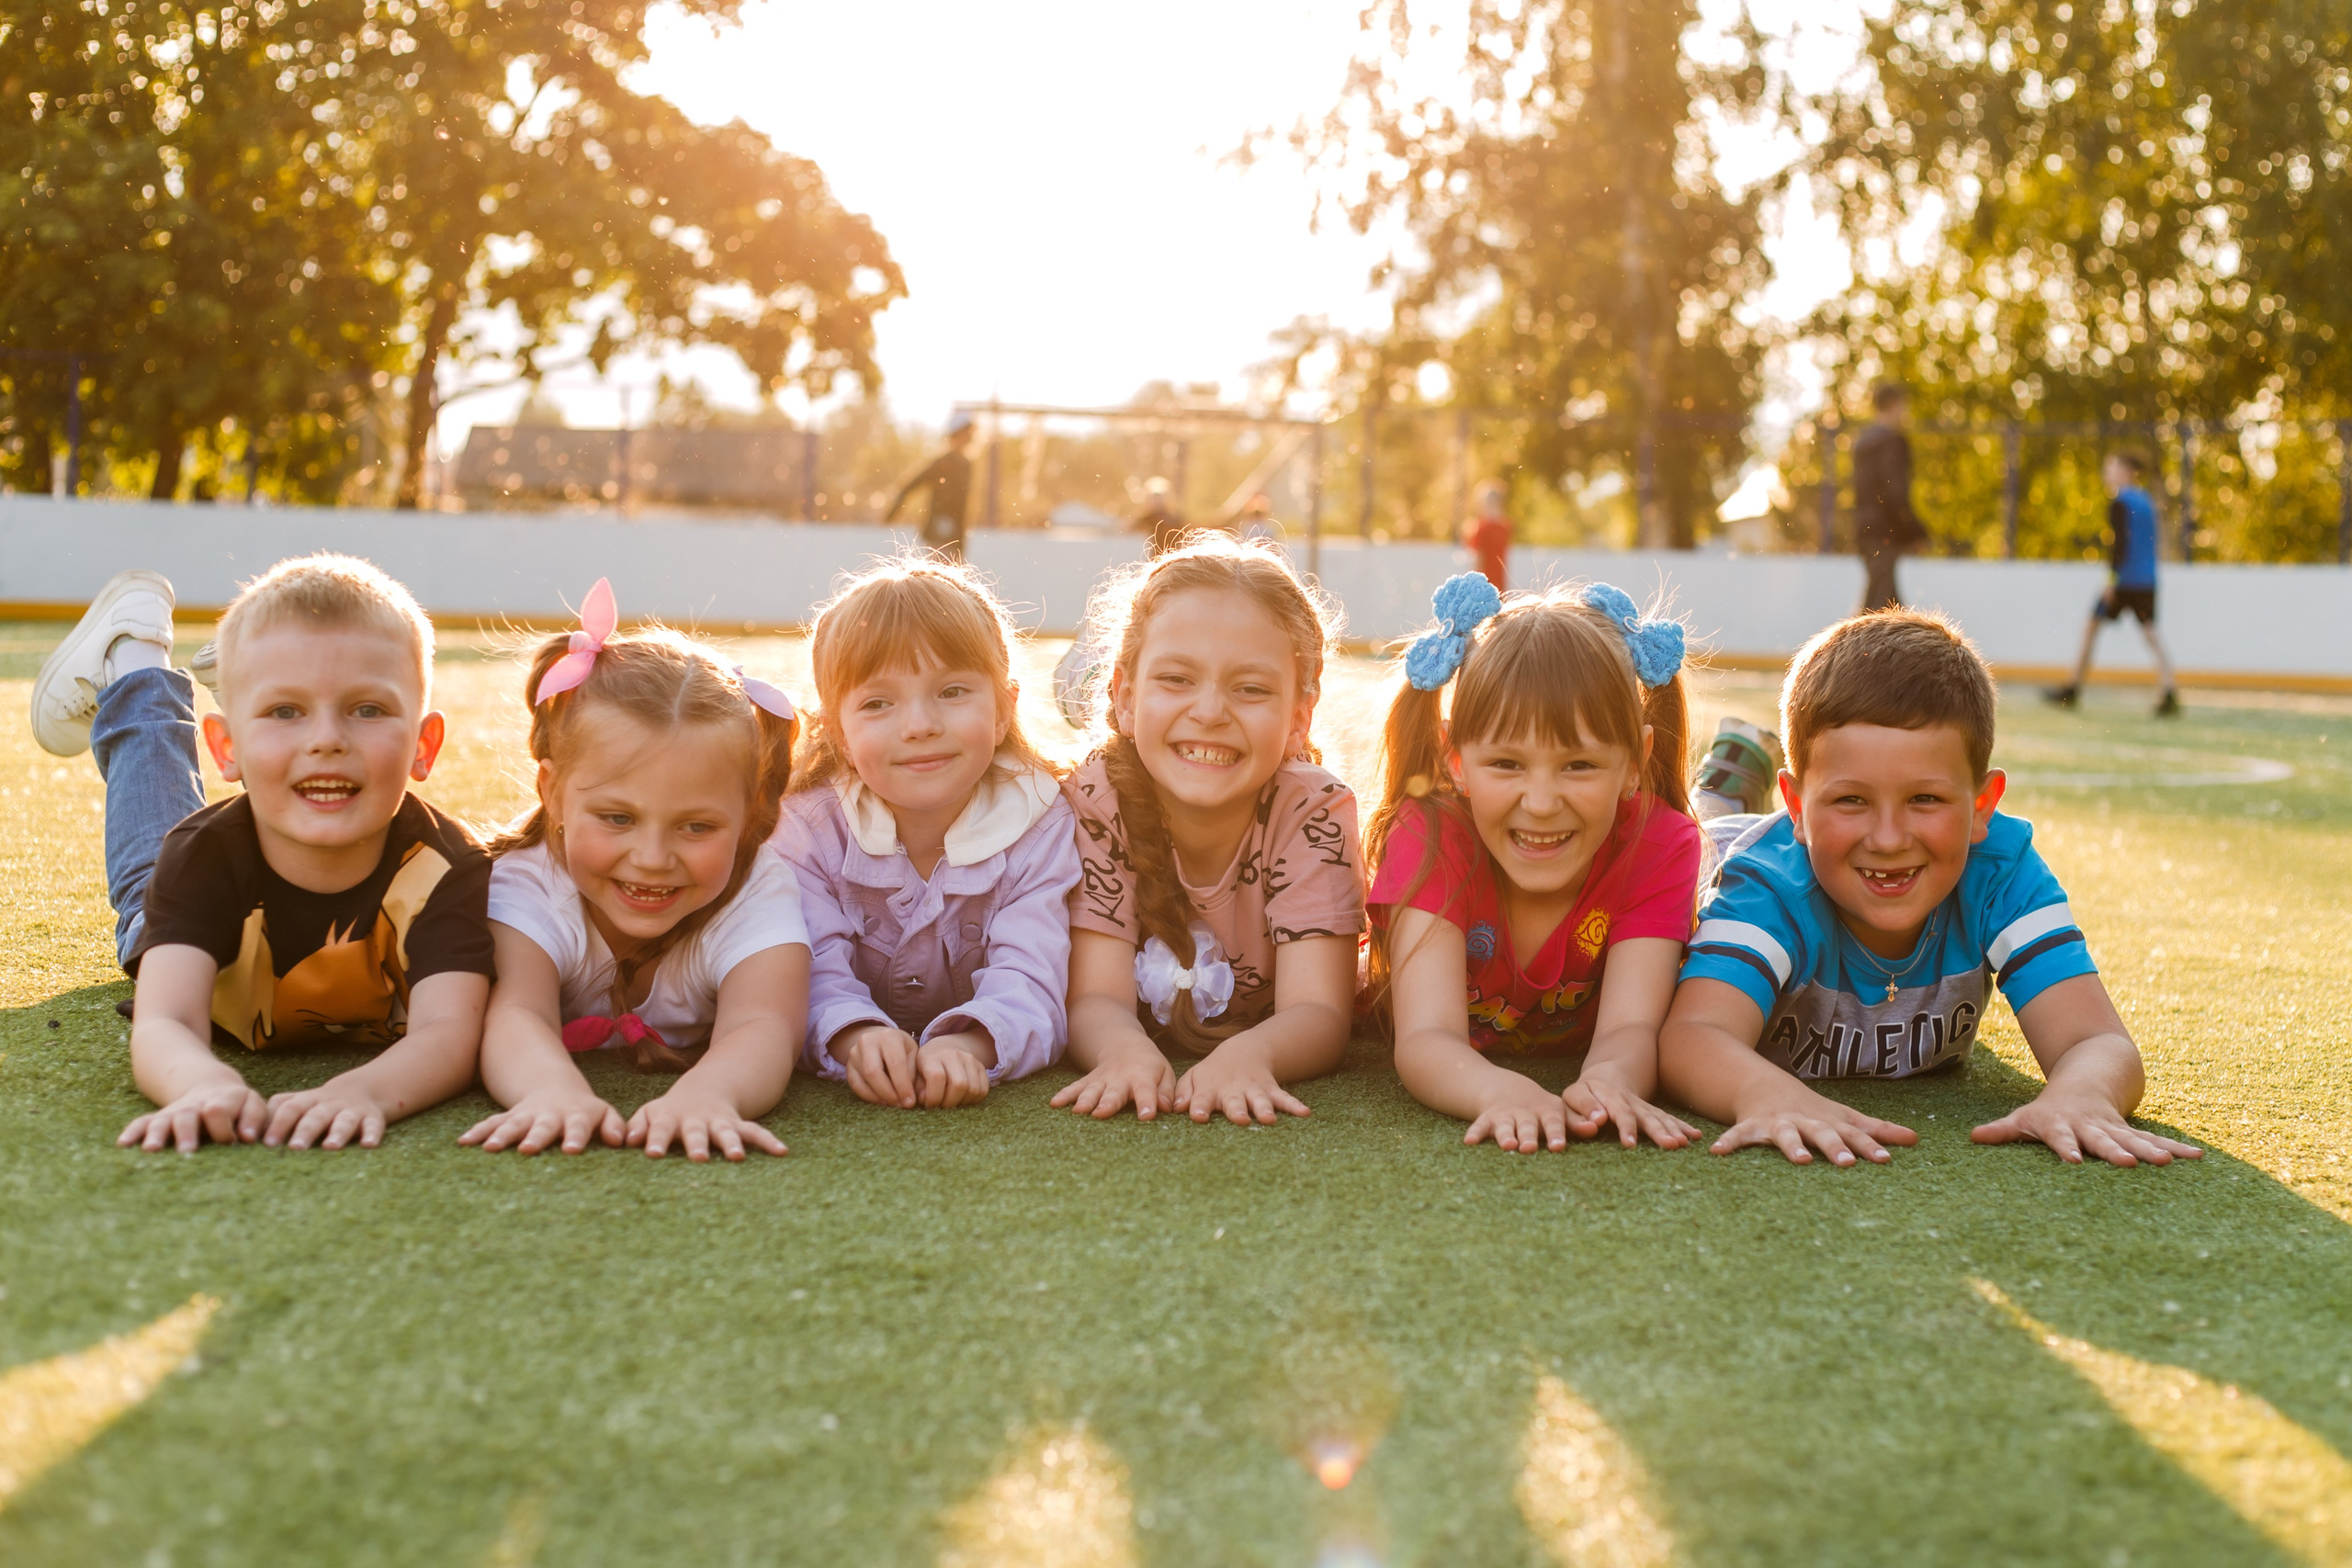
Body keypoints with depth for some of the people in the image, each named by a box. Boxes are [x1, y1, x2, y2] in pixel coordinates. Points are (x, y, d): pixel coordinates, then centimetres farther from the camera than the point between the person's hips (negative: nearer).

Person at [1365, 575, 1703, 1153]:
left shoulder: (1659, 844, -35)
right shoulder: (1429, 836, -38)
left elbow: (1629, 1029, -44)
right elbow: (1426, 1037, -48)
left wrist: (1608, 1082, -70)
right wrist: (1500, 1090, -72)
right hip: (1466, 1070, -2)